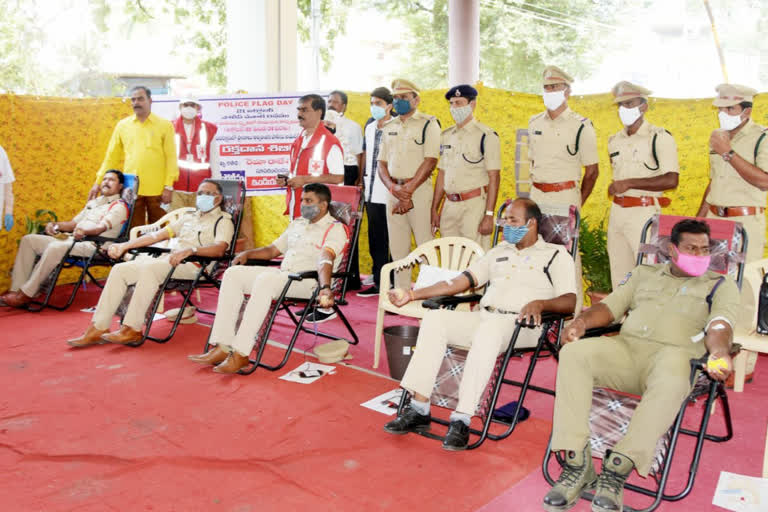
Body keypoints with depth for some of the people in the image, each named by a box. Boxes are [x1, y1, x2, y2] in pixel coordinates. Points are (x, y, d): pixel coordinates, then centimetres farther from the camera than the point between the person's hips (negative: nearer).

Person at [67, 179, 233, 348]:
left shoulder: (223, 220, 7)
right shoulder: (189, 216, 30)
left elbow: (219, 249, -13)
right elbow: (158, 235, 25)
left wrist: (190, 250, -30)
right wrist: (125, 245, 16)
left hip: (192, 264, -7)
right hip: (166, 258, 7)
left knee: (149, 268, -34)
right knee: (120, 269, -14)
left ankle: (133, 330, -30)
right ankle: (99, 328, -14)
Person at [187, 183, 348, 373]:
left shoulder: (335, 229, -2)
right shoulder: (297, 224, 24)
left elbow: (326, 259, -22)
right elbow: (273, 250, 30)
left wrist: (325, 288, -39)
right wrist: (247, 254, 11)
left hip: (310, 280, -8)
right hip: (282, 272, 8)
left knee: (266, 279, -36)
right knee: (233, 273, -11)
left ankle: (241, 354, -35)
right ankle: (222, 347, -18)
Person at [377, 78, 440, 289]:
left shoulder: (428, 124, 0)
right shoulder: (389, 127, 17)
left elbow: (429, 162, -10)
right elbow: (382, 163, 13)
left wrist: (408, 191, -15)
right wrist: (393, 187, -6)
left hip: (419, 190, -5)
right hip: (393, 191, 6)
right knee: (397, 248, 7)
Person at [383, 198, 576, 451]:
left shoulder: (556, 255, 10)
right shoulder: (499, 252, 26)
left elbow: (569, 301, -3)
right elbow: (460, 282, 19)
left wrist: (540, 303, -25)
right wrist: (413, 294, 10)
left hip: (522, 325, -5)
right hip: (483, 317, 5)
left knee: (490, 327, -38)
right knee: (435, 318, -20)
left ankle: (461, 420, -38)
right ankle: (418, 410, -20)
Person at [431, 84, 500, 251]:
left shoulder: (486, 136, -5)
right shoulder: (446, 136, 14)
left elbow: (494, 178, -9)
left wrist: (489, 215, -15)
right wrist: (434, 210, 13)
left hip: (474, 205, -6)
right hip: (449, 205, 6)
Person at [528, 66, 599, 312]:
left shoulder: (581, 126, -4)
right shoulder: (535, 123, 12)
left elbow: (592, 170, -1)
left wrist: (577, 203, -1)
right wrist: (536, 190, 16)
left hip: (565, 195, -5)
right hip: (537, 195, 5)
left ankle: (573, 311, 3)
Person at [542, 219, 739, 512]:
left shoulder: (721, 285, 19)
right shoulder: (644, 273, 28)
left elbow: (719, 325, 1)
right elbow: (610, 307, 20)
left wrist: (719, 352, -23)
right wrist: (582, 321, -2)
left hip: (672, 353, -3)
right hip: (626, 347, 3)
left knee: (672, 381, -40)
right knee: (573, 353, -27)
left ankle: (617, 470, -33)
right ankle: (577, 462, -27)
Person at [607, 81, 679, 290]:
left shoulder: (660, 137, -7)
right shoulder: (615, 141, 16)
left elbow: (671, 180, -17)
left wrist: (629, 183, -18)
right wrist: (615, 187, 12)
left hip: (644, 213, -7)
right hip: (617, 212, 7)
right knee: (619, 276, 11)